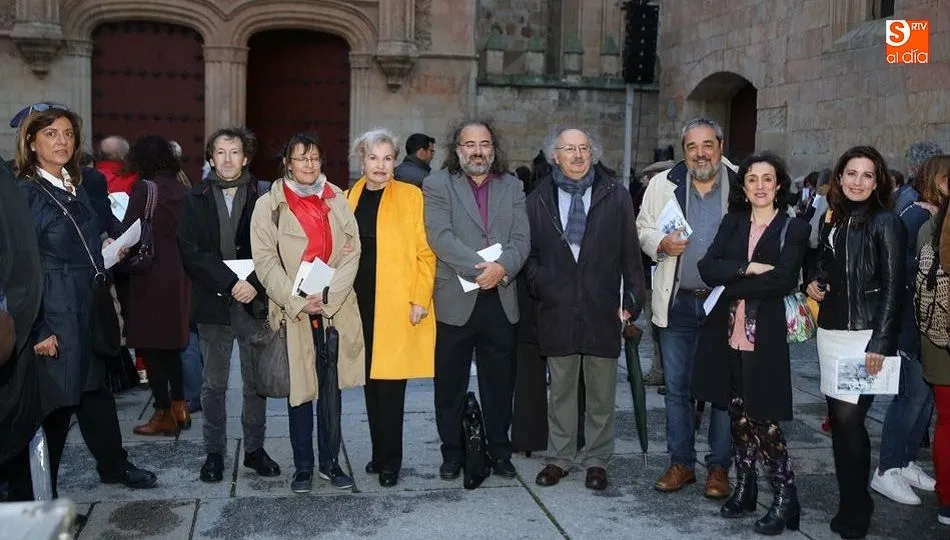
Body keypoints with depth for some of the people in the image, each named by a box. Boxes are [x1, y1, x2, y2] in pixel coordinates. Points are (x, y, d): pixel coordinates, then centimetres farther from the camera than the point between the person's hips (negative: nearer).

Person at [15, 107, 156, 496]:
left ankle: (114, 466, 32)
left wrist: (106, 250, 7)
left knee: (95, 391, 17)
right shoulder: (24, 193, -10)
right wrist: (37, 331, -19)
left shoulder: (76, 188, 14)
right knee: (54, 402, 0)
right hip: (53, 318, -7)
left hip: (88, 313, 7)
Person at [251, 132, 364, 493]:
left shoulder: (336, 200, 10)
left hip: (335, 310, 2)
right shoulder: (269, 204, 3)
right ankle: (303, 466, 14)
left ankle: (330, 461, 17)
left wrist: (327, 297, -10)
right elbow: (265, 260, -4)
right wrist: (297, 300, -15)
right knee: (299, 389, 3)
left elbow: (351, 253, 2)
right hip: (292, 311, -2)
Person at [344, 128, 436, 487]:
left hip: (397, 304, -4)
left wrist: (420, 298, -11)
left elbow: (425, 252, -4)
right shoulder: (349, 199, 11)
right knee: (370, 378, 10)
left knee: (390, 381, -4)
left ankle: (389, 459, 7)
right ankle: (381, 453, 22)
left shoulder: (410, 196, 0)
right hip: (361, 302, 4)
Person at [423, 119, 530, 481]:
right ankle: (452, 454, 21)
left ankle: (499, 452, 24)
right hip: (455, 302, -2)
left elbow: (521, 239, 2)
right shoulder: (437, 186, 1)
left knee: (499, 385, 11)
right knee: (450, 386, 7)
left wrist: (502, 267, -18)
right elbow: (440, 237, -12)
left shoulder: (512, 187, 12)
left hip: (501, 302, 3)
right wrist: (482, 269, -20)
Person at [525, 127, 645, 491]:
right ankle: (559, 457, 22)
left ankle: (596, 459, 20)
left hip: (602, 308, -1)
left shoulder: (615, 197, 4)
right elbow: (529, 251, 11)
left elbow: (630, 253, 4)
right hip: (558, 309, 1)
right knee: (560, 389, 10)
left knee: (601, 392, 7)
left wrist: (632, 301, 0)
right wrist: (538, 284, -5)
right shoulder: (539, 199, 7)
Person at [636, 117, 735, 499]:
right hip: (678, 302, 2)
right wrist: (661, 244, -10)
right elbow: (643, 229, 12)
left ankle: (719, 467, 18)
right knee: (676, 387, 9)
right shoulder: (663, 184, 3)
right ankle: (681, 463, 22)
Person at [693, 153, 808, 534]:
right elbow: (707, 267, -1)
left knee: (762, 418, -5)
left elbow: (782, 280, -14)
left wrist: (731, 284, -10)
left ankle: (784, 497, 8)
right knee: (738, 414, 10)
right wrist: (748, 268, -15)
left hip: (766, 336, -4)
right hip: (728, 333, 4)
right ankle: (744, 488, 24)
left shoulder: (794, 228, 0)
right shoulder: (732, 223, 12)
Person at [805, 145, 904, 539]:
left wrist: (880, 343, -16)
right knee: (838, 418, 8)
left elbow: (893, 286, -10)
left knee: (849, 418, -10)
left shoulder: (885, 223, -6)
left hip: (865, 335, -6)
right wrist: (814, 285, 3)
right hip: (830, 332, 6)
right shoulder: (833, 221, 13)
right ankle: (851, 500, 19)